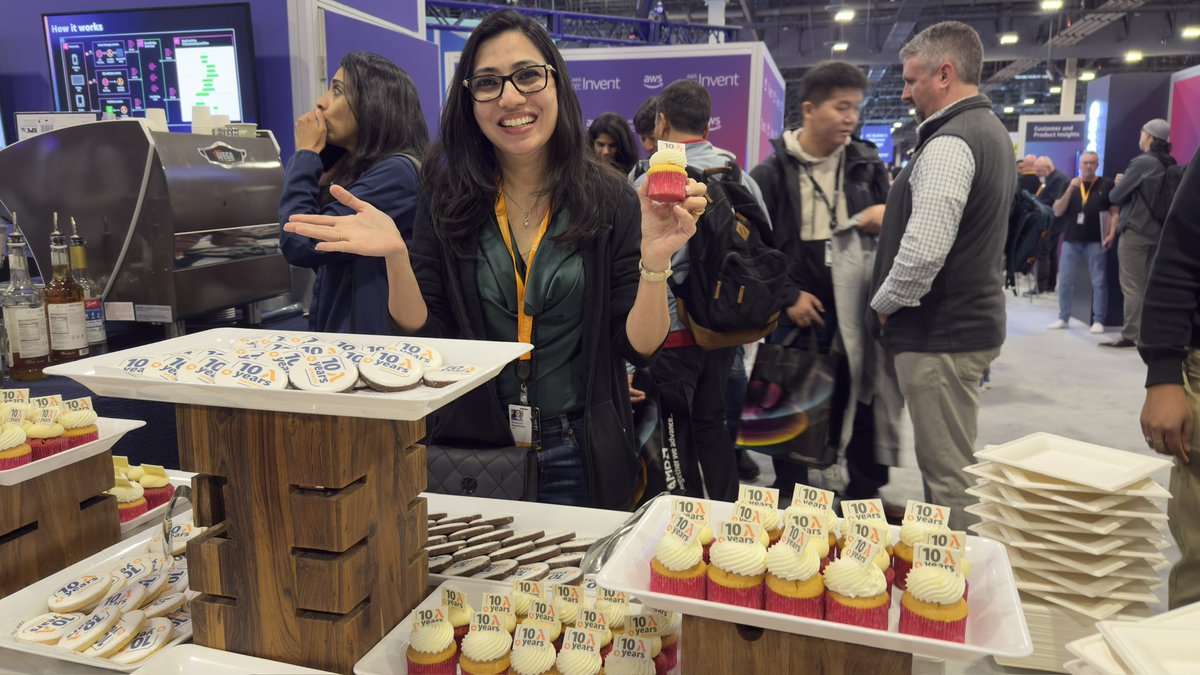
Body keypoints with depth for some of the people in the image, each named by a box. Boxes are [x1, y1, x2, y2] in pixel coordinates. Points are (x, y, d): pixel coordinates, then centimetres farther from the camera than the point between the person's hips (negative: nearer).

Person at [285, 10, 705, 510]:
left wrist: (655, 261, -25)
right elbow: (425, 339, -5)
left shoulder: (611, 200, -7)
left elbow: (639, 346, -8)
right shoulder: (446, 200, -4)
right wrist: (395, 256, -20)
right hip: (470, 449, 1)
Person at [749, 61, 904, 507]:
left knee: (864, 404, 10)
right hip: (797, 313, -2)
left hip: (858, 310, 3)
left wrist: (888, 219, -8)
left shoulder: (868, 166, 7)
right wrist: (788, 297, -8)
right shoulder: (771, 173, -2)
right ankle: (790, 501, 26)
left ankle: (865, 497, 28)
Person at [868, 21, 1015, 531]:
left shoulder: (950, 143, -18)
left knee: (948, 473, -2)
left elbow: (924, 250, -28)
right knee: (952, 464, 20)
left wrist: (882, 302, -12)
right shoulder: (991, 130, 15)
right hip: (972, 319, 11)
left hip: (940, 334, -11)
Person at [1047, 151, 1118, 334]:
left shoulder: (1106, 185, 4)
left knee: (1099, 282, -3)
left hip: (1096, 241, -3)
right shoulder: (1069, 184, 11)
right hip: (1071, 240, 3)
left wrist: (1111, 234, -10)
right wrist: (1070, 189, -8)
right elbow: (1057, 211, 3)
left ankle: (1098, 320, 2)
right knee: (1064, 282, 5)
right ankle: (1063, 318, 16)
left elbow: (1115, 212, 3)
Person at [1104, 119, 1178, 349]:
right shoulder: (1169, 165, 11)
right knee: (1148, 285, 11)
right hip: (1157, 231, 8)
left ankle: (1131, 336, -5)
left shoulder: (1142, 162, -13)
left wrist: (1120, 185, 11)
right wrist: (1127, 183, 10)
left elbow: (1115, 196, -11)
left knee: (1132, 286, -6)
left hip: (1135, 230, -8)